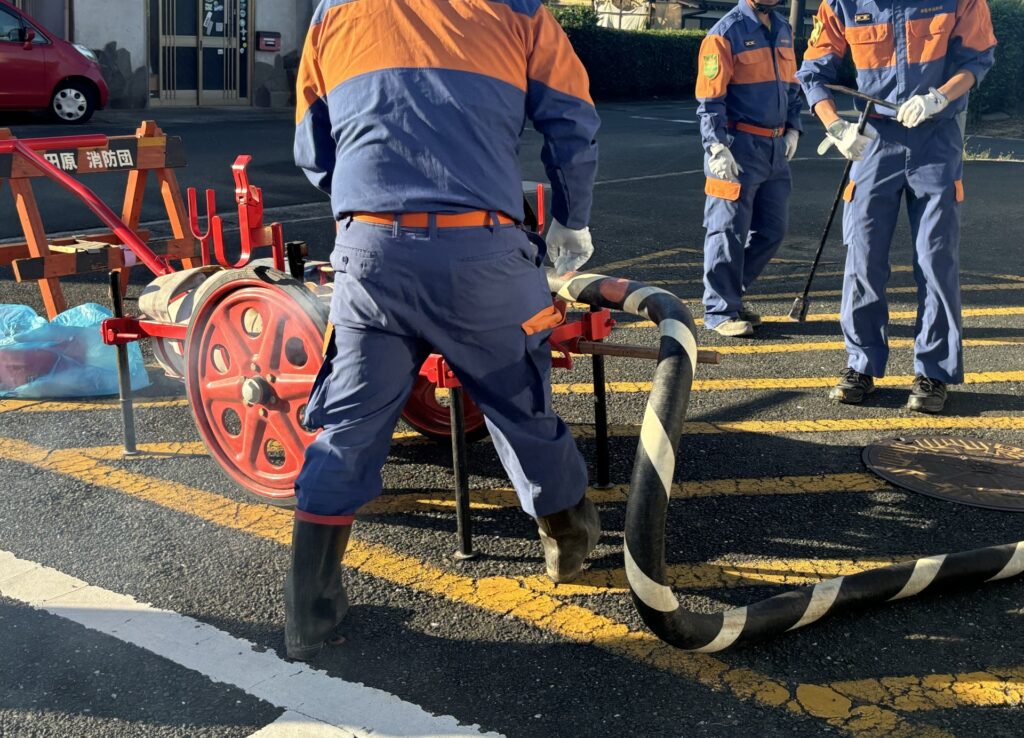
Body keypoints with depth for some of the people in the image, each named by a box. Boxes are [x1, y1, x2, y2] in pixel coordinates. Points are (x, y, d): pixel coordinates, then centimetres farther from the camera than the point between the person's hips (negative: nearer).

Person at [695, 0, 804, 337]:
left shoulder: (783, 29, 14)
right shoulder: (726, 33, -9)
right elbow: (709, 99, -12)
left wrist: (793, 128, 11)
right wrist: (718, 148, -18)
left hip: (776, 147, 8)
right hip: (739, 148, -7)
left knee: (772, 230, 11)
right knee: (729, 232, -1)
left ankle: (729, 294, 26)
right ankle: (720, 311, 9)